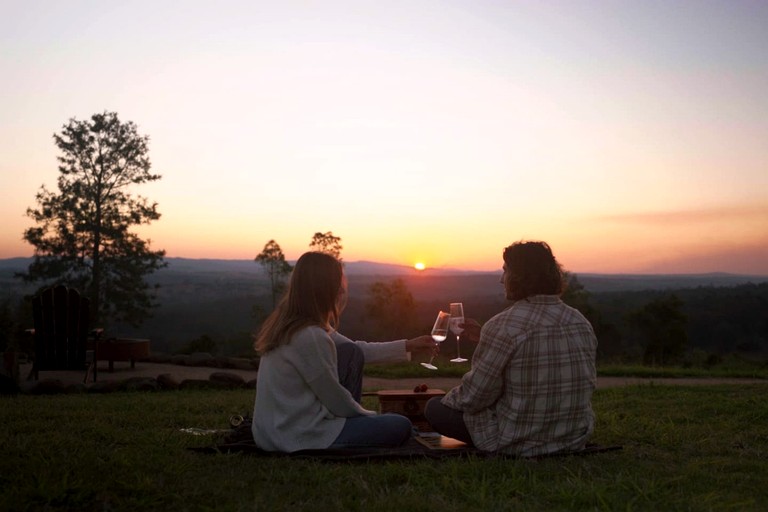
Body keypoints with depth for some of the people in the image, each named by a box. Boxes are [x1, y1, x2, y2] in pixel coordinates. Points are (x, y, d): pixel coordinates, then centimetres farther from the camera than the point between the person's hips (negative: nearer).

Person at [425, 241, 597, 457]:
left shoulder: (503, 326, -21)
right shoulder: (582, 324, 0)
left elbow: (474, 397, -17)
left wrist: (452, 397, 6)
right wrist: (485, 339, 18)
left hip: (520, 445, -8)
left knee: (435, 408, 10)